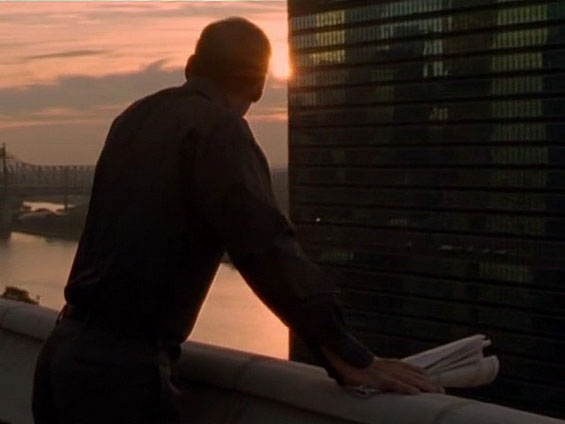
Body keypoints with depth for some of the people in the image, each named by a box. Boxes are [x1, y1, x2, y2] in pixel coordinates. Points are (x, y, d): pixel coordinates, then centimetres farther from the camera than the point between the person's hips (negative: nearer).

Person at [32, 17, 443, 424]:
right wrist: (348, 358, -23)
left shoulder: (136, 118, 12)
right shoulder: (218, 129, -12)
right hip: (120, 364, -8)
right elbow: (266, 248, -22)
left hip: (66, 347, 8)